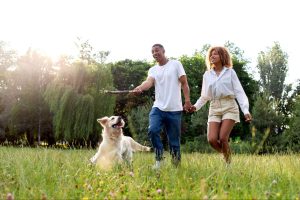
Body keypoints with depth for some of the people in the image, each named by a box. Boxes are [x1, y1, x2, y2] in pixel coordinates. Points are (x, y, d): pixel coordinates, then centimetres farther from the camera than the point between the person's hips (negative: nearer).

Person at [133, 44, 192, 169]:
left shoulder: (175, 64, 4)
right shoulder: (153, 70, 12)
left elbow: (184, 83, 0)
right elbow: (149, 82, -9)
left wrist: (187, 100, -11)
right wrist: (140, 88, -32)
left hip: (174, 109, -2)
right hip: (158, 108, 3)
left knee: (174, 139, 3)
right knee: (152, 130, -19)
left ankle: (176, 163, 18)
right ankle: (158, 159, -4)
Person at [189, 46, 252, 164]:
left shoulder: (230, 72, 6)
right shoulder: (207, 75, 15)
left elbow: (239, 92, 0)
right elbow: (204, 96, 19)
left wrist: (246, 111, -11)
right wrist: (196, 106, 1)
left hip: (229, 107, -3)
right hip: (214, 109, 3)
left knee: (222, 138, -16)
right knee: (212, 139, -12)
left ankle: (228, 162, 4)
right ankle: (226, 155, 15)